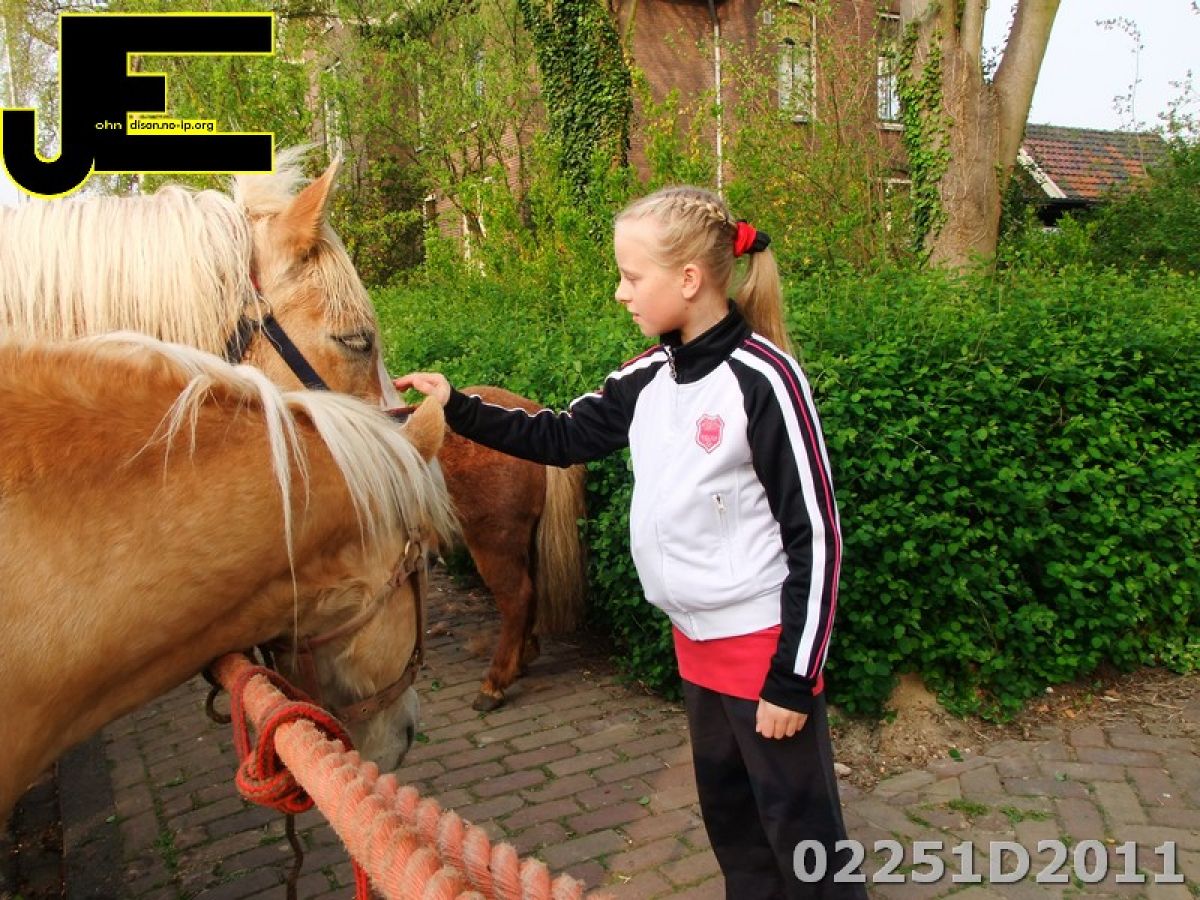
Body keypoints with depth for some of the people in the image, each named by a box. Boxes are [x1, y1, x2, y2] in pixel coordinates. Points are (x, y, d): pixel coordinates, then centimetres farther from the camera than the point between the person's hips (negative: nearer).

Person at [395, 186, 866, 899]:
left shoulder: (762, 379, -19)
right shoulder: (651, 376, 1)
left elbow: (816, 536, -17)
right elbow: (564, 438, 14)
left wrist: (793, 679, -16)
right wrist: (458, 409, 6)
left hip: (764, 644, -7)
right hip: (696, 638, 7)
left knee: (799, 826, 6)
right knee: (726, 810, 22)